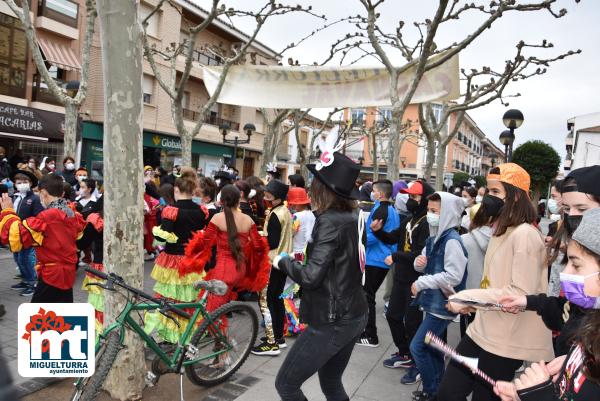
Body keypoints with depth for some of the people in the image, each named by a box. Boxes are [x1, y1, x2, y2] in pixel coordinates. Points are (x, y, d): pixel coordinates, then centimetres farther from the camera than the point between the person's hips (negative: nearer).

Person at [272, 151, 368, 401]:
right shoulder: (351, 219, 6)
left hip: (332, 321, -9)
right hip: (354, 315, 9)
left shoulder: (329, 221, -20)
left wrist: (283, 261, -8)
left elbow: (310, 276, -25)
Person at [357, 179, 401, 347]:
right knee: (370, 295, 18)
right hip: (384, 259, 9)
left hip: (374, 259, -9)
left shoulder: (380, 210, -17)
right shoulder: (392, 210, 12)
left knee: (367, 297, -1)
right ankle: (368, 331, 28)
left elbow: (373, 236, -22)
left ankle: (370, 336, 5)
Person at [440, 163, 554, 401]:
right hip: (482, 331, 8)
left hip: (506, 342, -8)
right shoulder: (500, 231, 14)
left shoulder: (525, 234, -16)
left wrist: (469, 297, -20)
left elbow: (522, 292, -22)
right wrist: (472, 302, 3)